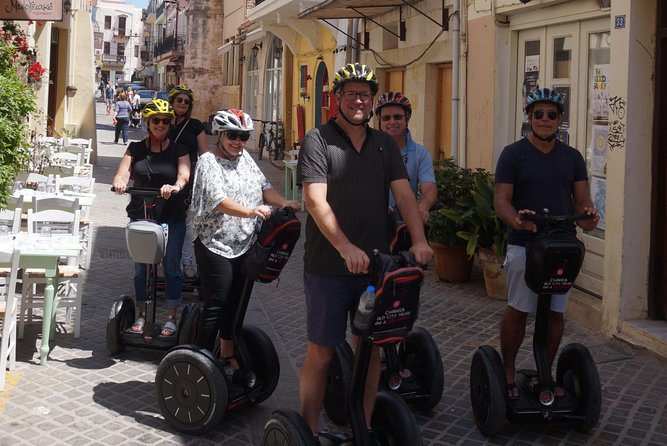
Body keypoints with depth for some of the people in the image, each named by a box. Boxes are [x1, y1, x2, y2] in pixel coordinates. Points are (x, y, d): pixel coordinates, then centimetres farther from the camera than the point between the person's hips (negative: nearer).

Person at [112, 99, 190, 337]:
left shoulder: (178, 150, 3)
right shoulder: (136, 149, 7)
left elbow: (184, 175, -13)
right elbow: (123, 172, -6)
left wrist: (175, 186, -36)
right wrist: (120, 182, -30)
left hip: (172, 218, -2)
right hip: (140, 216, 2)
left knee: (171, 267, 0)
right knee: (140, 267, 8)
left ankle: (171, 318, 10)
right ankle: (142, 315, 21)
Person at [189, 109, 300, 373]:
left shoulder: (244, 157, 13)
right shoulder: (209, 162, -10)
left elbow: (263, 186, 8)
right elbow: (219, 200, -23)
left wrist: (283, 202, -11)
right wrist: (250, 211, -37)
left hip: (243, 245, 7)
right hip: (215, 245, -7)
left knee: (234, 304, 16)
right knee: (215, 307, -5)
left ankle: (228, 356, 29)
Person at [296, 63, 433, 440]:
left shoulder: (385, 144, 12)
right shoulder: (319, 140, -4)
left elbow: (404, 194, 2)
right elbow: (316, 200, -15)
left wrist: (420, 240, -14)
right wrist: (346, 248, -27)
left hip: (374, 264, 5)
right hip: (328, 267, -5)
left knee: (370, 349, 11)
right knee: (321, 353, 2)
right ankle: (309, 432, 14)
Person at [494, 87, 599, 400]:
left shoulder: (572, 157, 11)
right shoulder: (513, 154, -1)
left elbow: (582, 199, 9)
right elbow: (501, 200, -6)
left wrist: (587, 217, -15)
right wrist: (517, 220, -27)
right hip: (524, 245, -4)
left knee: (555, 313, 7)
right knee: (518, 311, 1)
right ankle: (508, 372, 17)